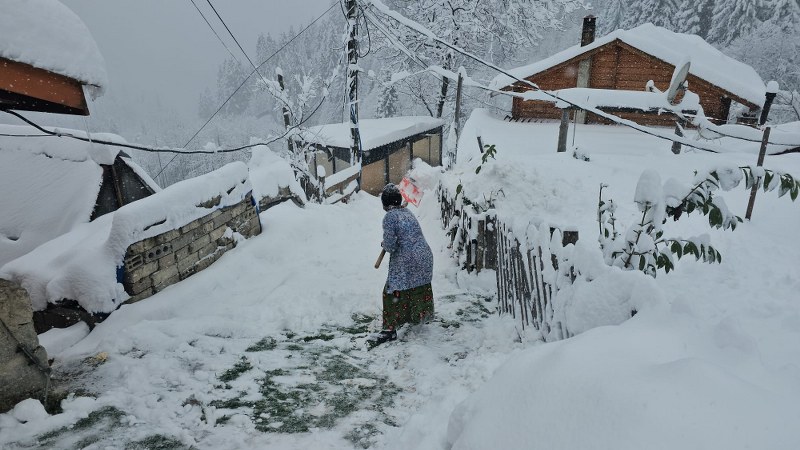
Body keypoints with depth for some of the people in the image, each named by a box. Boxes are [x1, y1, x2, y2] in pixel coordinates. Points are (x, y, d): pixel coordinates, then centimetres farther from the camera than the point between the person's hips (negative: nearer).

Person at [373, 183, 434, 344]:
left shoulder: (389, 217, -12)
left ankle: (390, 328, 1)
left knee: (393, 292, 1)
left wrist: (384, 245, 6)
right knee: (420, 289, 25)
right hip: (425, 256, 8)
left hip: (405, 262, -8)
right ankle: (418, 316, 45)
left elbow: (390, 245, -16)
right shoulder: (407, 212, 10)